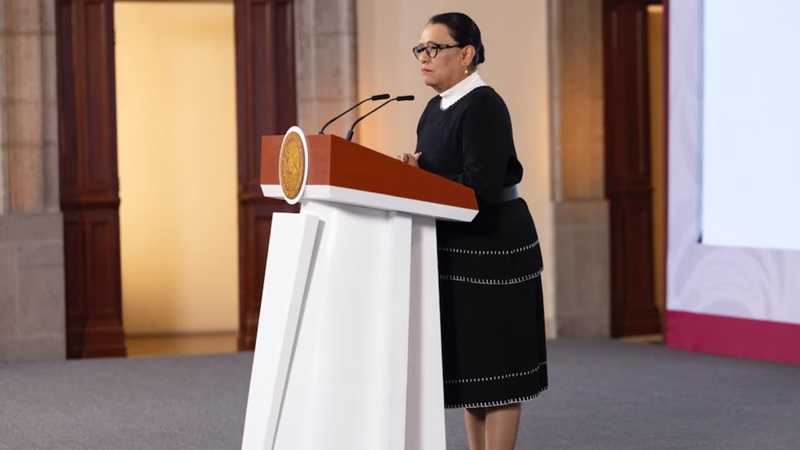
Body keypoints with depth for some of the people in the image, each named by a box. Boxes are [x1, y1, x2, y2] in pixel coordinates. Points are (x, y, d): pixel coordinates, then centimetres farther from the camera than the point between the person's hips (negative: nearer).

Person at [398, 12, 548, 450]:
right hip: (456, 247, 9)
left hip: (491, 248, -9)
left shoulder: (483, 107, -15)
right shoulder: (436, 109, 13)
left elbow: (480, 187, -24)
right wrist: (410, 170, -5)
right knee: (466, 363, 12)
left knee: (493, 364, -4)